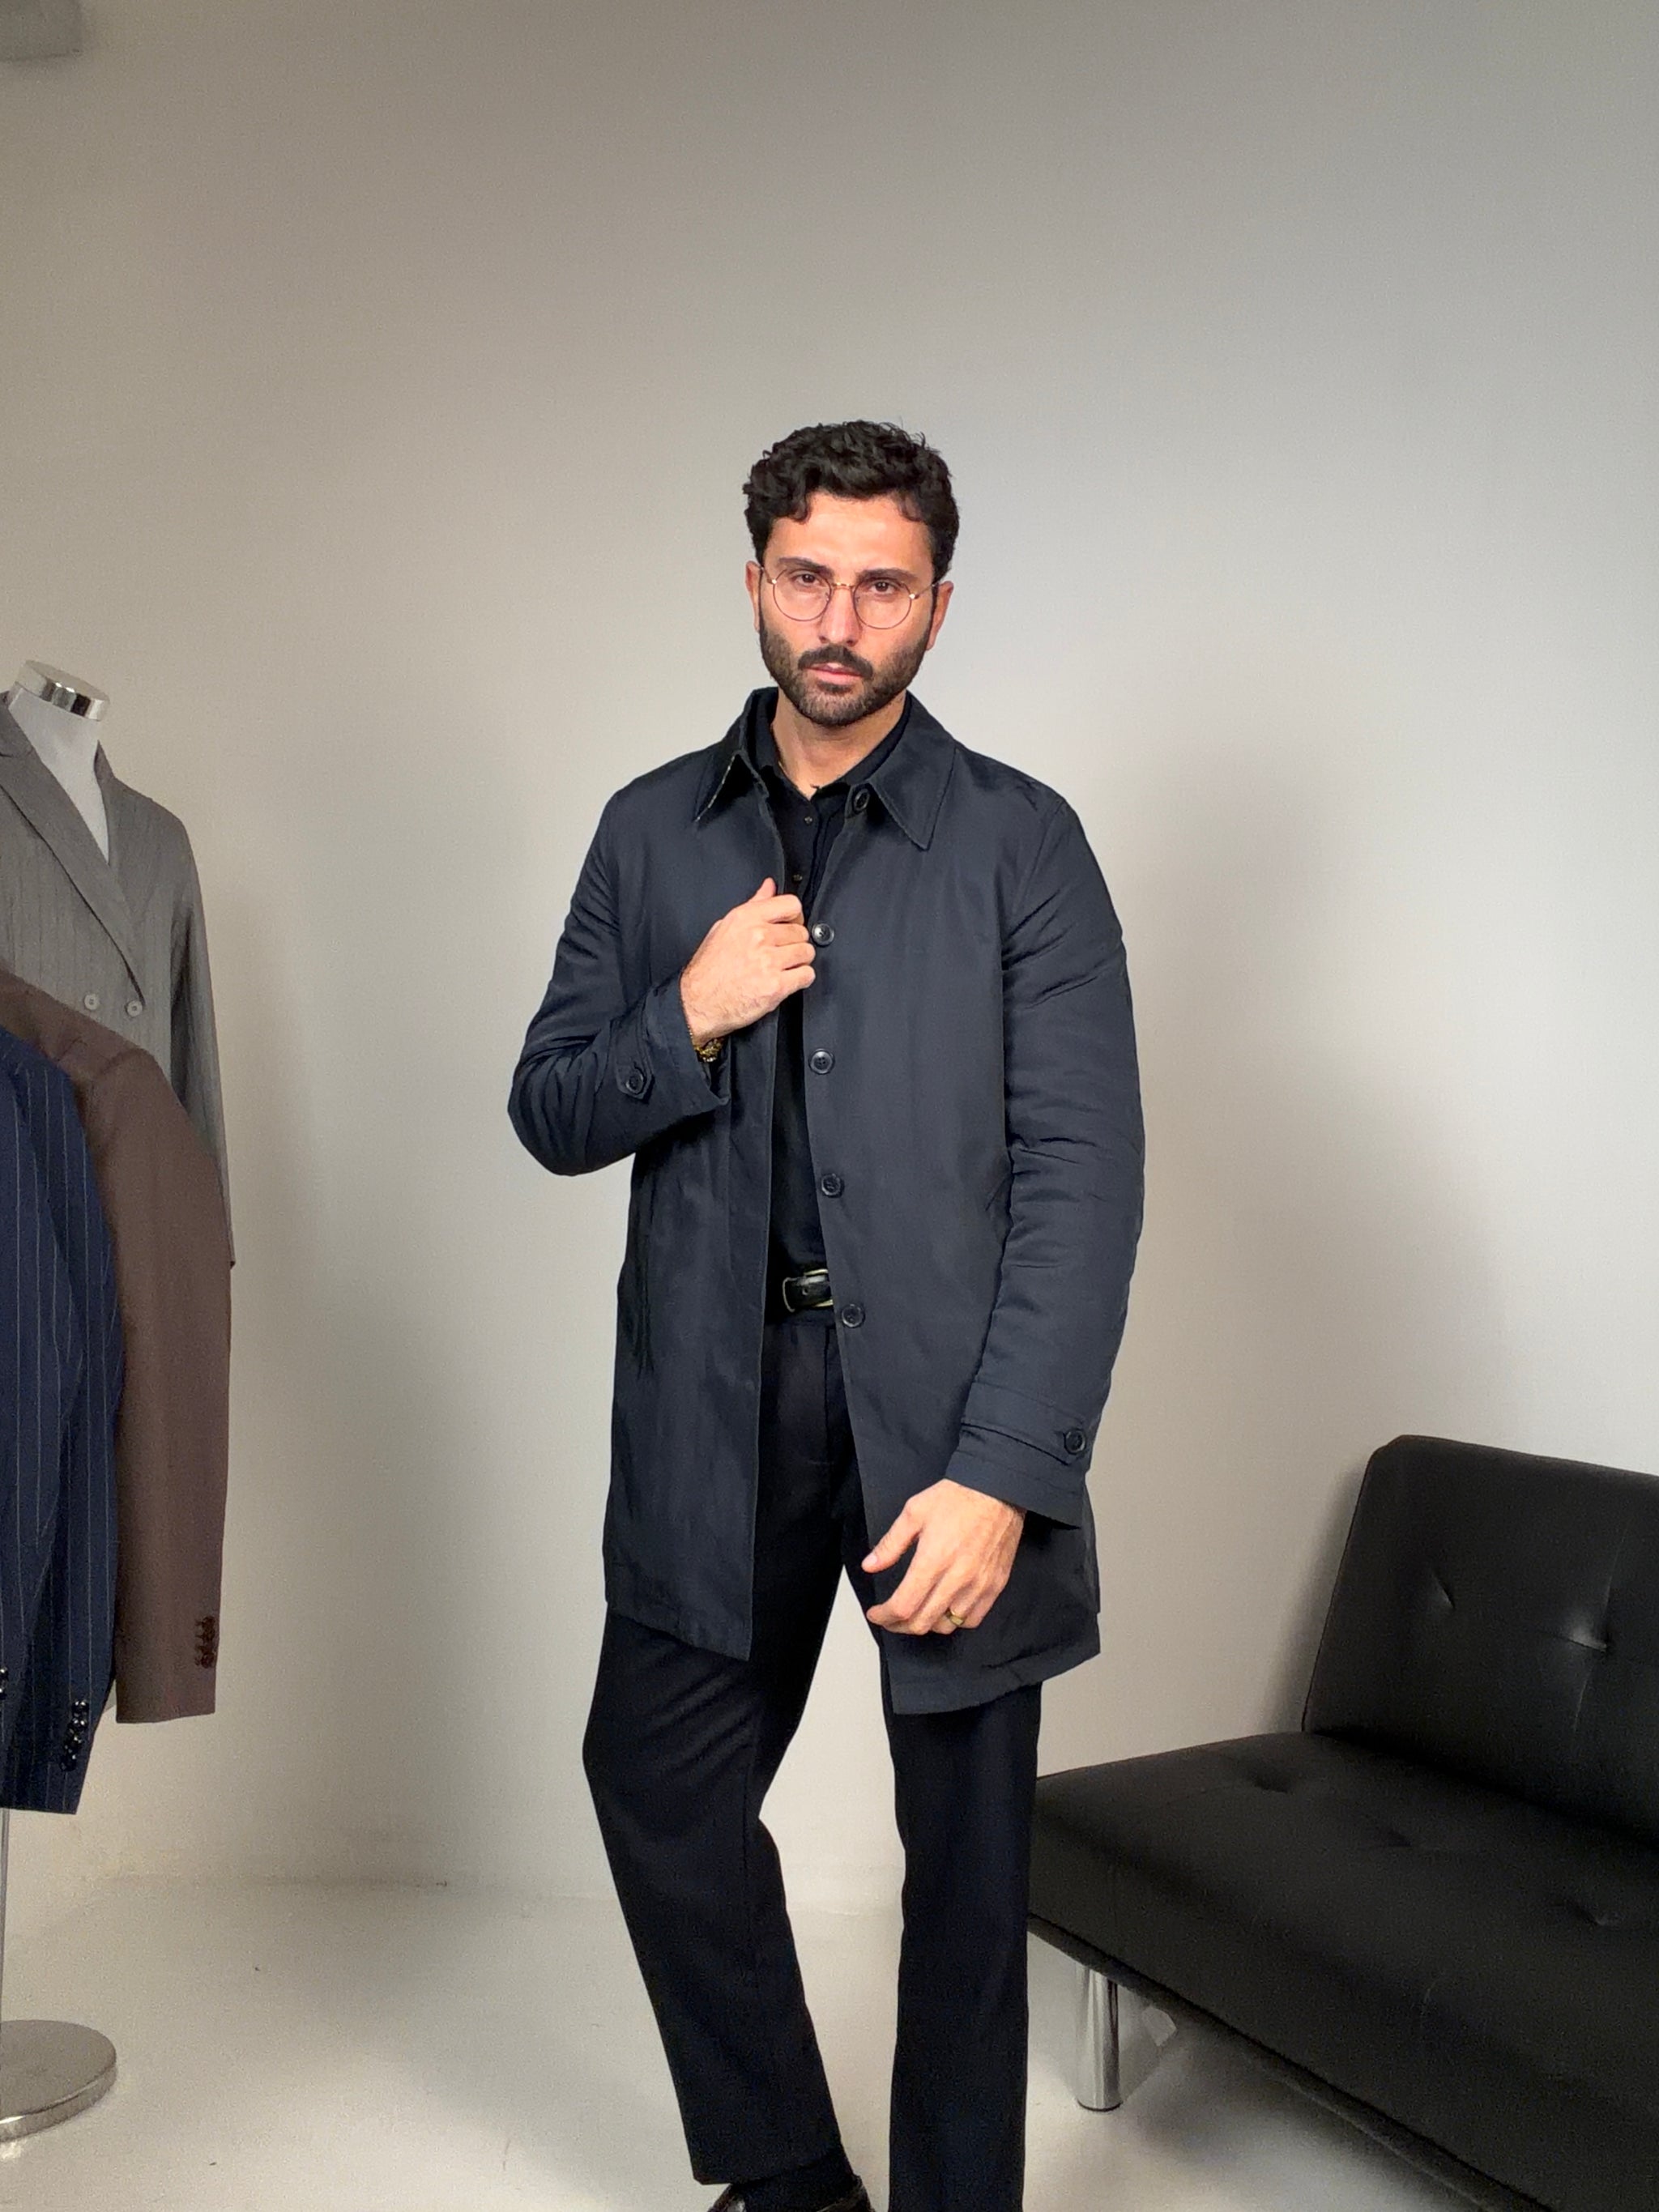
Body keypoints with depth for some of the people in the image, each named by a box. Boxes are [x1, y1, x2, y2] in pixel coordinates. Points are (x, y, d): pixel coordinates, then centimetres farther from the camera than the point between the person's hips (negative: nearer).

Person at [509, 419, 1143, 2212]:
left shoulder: (1019, 843, -3)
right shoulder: (652, 832, 8)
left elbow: (1081, 1177, -9)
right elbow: (549, 1115, 9)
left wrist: (1002, 1472, -17)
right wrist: (687, 1020, -12)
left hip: (944, 1411, -3)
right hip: (717, 1409, 3)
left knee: (967, 1852, 10)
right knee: (659, 1786, 9)